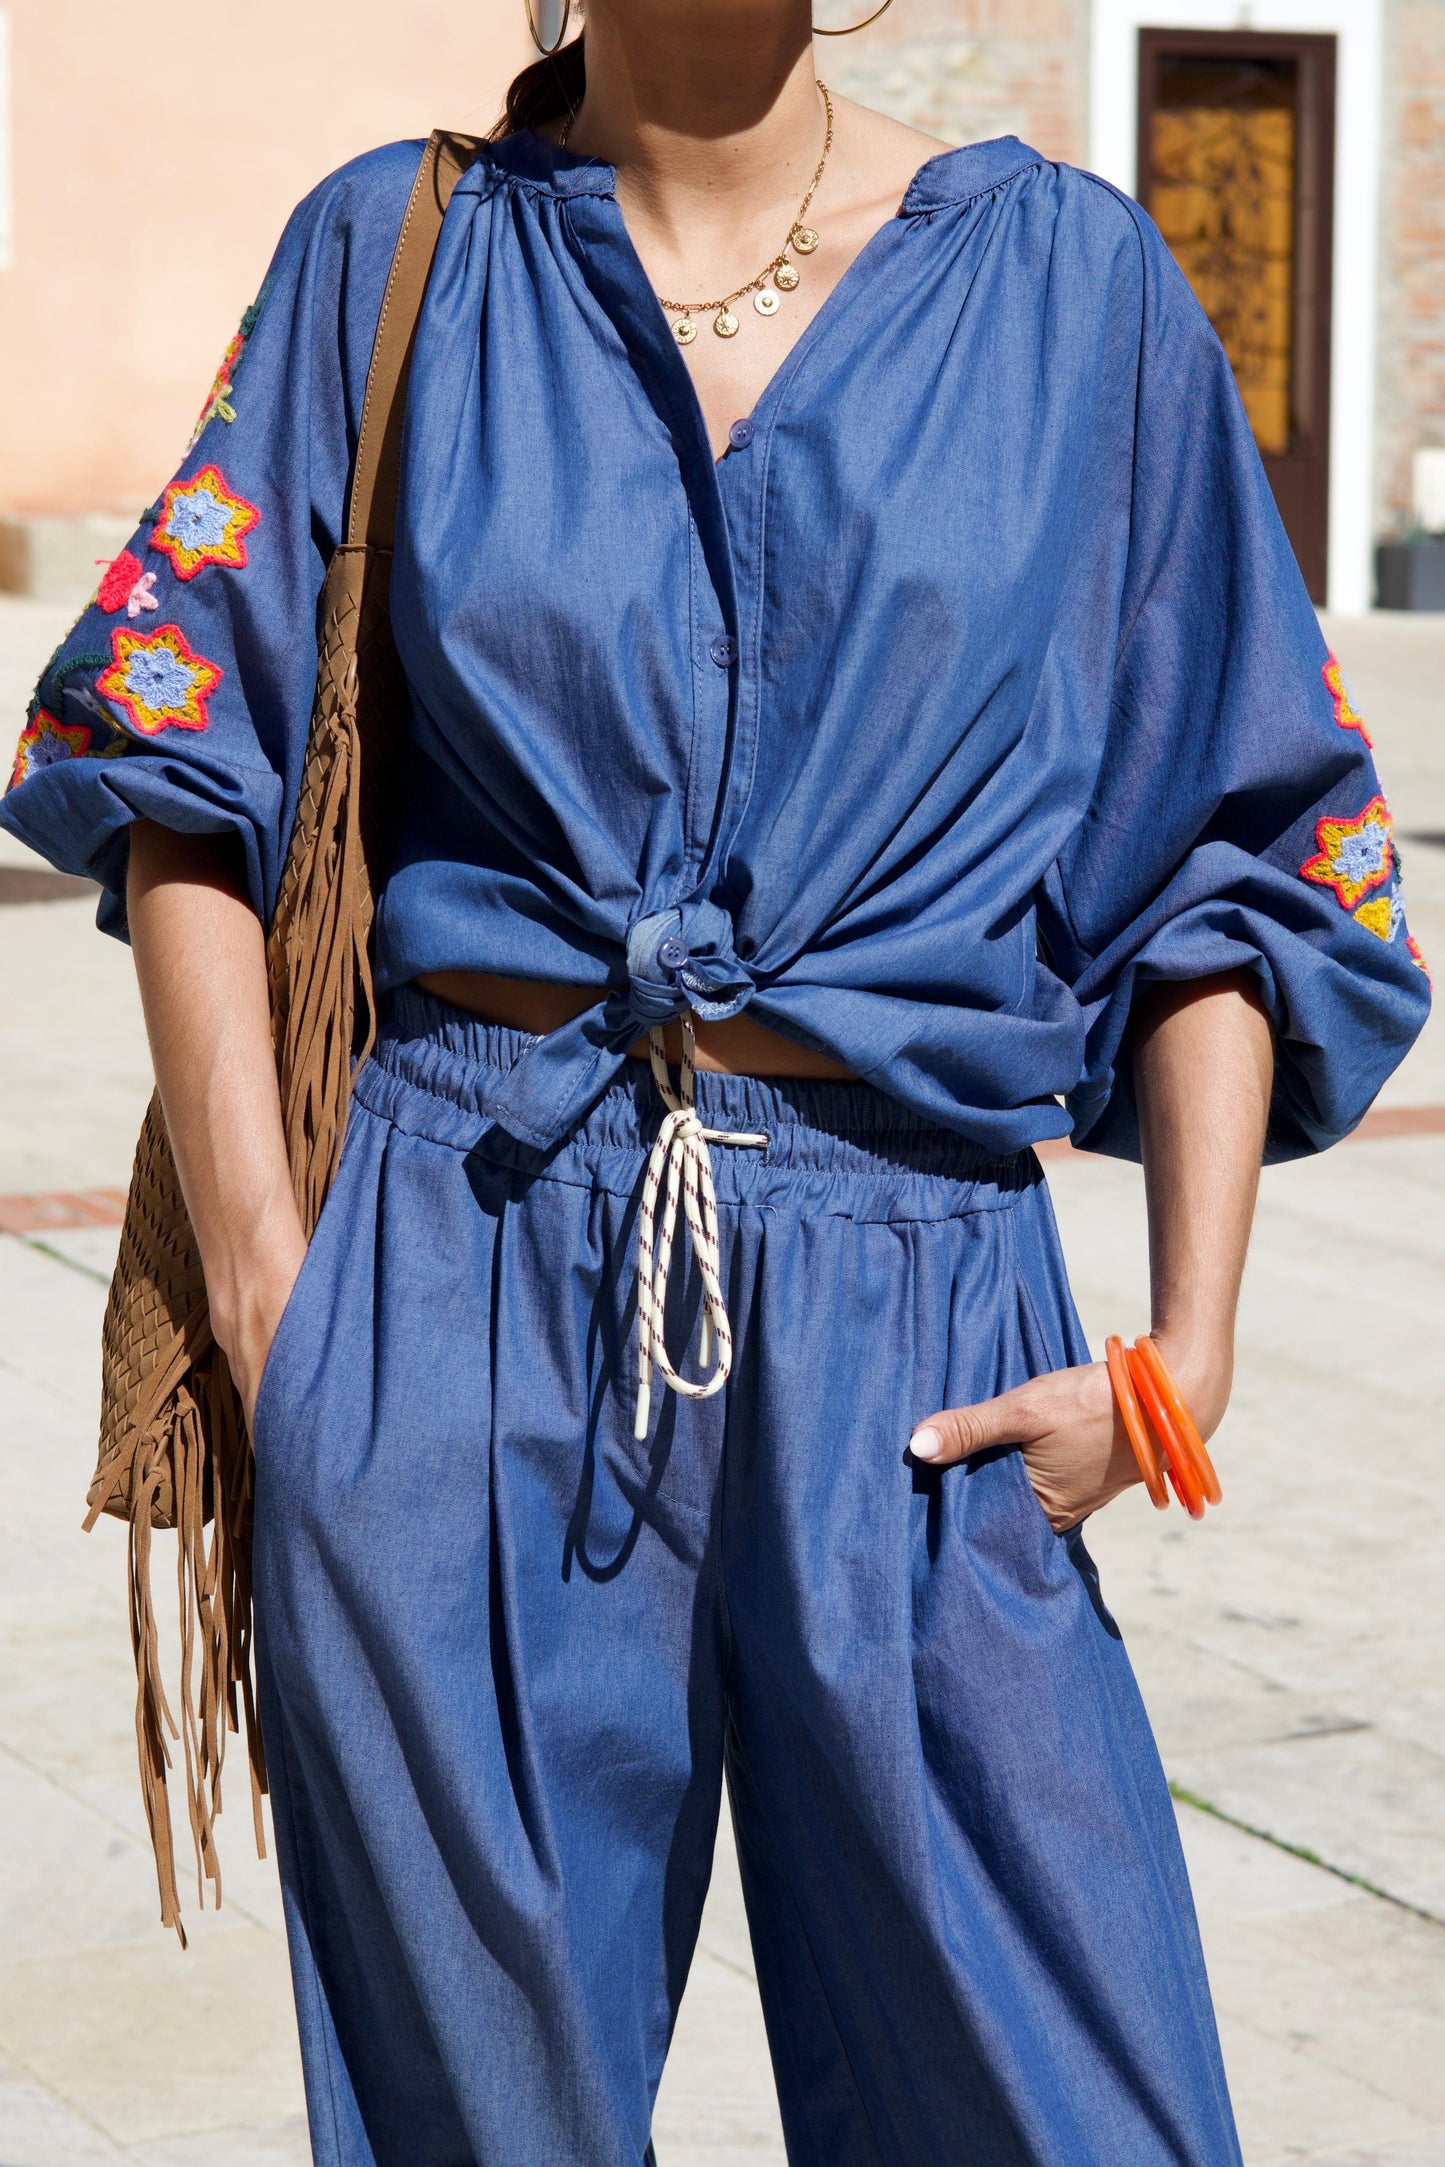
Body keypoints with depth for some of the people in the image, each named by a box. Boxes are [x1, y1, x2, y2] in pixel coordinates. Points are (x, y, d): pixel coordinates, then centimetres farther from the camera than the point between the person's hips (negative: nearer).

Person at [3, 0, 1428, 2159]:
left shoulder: (1064, 277, 6)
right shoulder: (400, 256, 7)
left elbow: (1231, 860, 7)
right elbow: (177, 762, 7)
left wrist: (1189, 1345, -4)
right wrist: (260, 1270, -3)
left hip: (904, 1303, 0)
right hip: (462, 1285, 0)